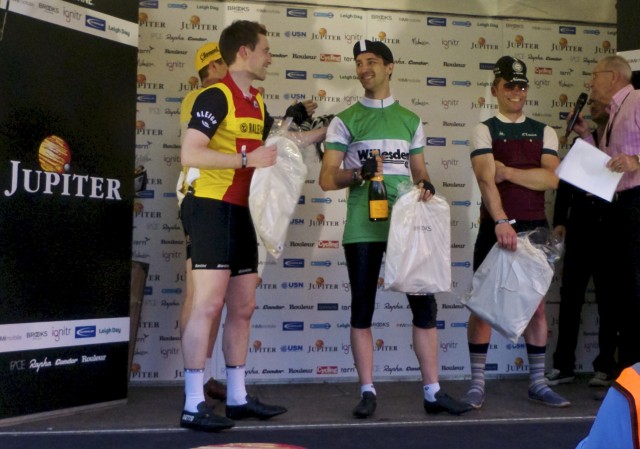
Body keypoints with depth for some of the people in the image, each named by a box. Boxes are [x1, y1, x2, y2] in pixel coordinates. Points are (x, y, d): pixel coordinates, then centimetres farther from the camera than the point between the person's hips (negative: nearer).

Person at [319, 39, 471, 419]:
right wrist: (359, 174, -18)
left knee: (424, 305, 2)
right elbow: (327, 179, 1)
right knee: (362, 309, 3)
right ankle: (368, 392, 15)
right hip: (363, 227, -2)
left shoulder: (411, 120, 14)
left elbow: (419, 173, 17)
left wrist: (425, 186, -6)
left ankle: (433, 392, 13)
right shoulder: (345, 121, 6)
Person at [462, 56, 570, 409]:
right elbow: (486, 179, -16)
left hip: (535, 227, 3)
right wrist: (501, 222, -29)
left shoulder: (544, 133, 11)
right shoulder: (484, 131, 0)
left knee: (536, 304, 7)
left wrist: (508, 171, -14)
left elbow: (551, 179, -5)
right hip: (496, 227, -3)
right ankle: (477, 383, 8)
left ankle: (538, 383, 18)